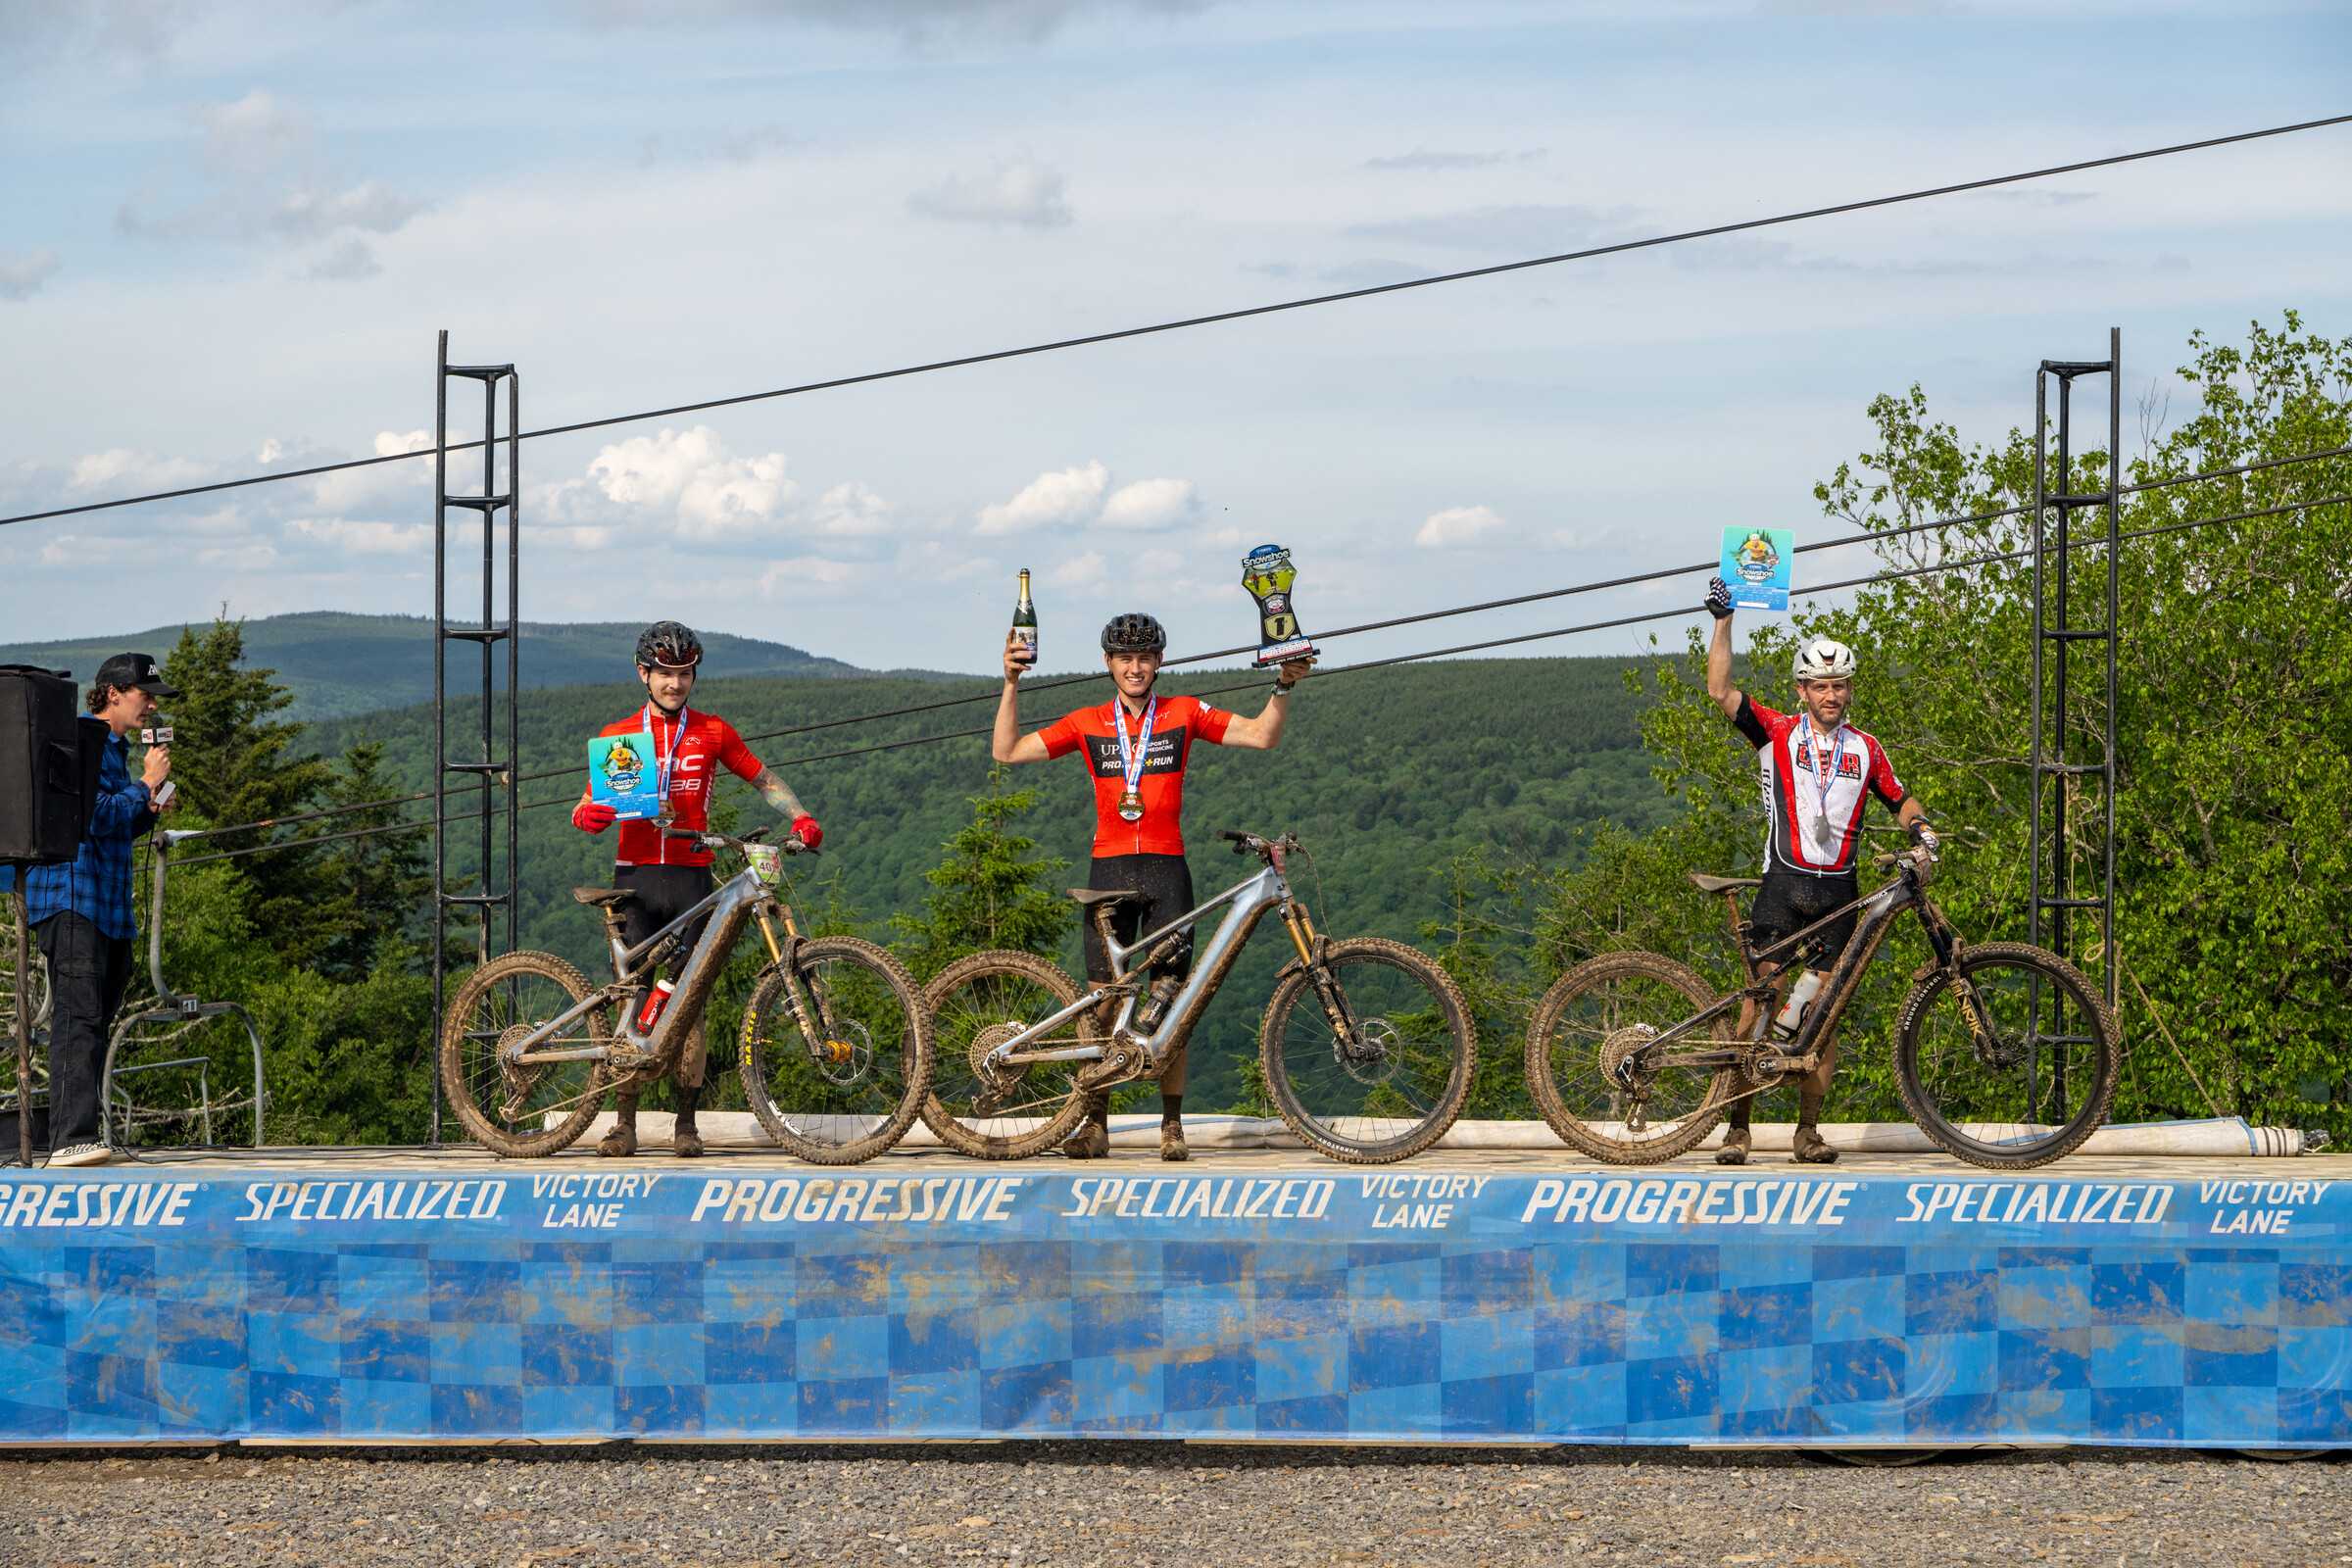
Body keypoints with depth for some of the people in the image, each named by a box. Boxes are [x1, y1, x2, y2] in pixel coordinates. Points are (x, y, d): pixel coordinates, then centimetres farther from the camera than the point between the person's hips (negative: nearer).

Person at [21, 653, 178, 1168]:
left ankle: (85, 1132, 11)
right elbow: (96, 817, -18)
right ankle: (73, 1138, -25)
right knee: (78, 1016, -17)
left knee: (97, 1022, 8)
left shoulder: (115, 749, 22)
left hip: (108, 904, 10)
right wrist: (146, 785, -9)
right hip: (71, 898, -10)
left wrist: (149, 812, 11)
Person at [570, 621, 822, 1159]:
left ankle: (686, 1123, 3)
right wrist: (587, 814, -14)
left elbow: (763, 778, 17)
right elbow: (592, 803, 10)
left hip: (691, 877, 0)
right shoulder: (617, 736, 10)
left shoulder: (713, 733, 9)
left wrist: (800, 816, 1)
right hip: (635, 877, 0)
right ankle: (625, 1124, -2)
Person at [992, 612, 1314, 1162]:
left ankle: (1172, 1126, 5)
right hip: (1109, 868, 1)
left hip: (1166, 868, -1)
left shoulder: (1184, 714, 8)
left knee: (1169, 997, -2)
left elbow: (1262, 736, 3)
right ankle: (1095, 1125, 3)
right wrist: (1012, 684, -3)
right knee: (1103, 999, -2)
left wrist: (1283, 687, -11)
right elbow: (1006, 751, 6)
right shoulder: (1087, 724, 9)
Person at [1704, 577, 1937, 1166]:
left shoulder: (1866, 750, 11)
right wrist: (1722, 621, -11)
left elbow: (1900, 799, 22)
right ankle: (1737, 1127, -4)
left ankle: (1808, 1130, 9)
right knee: (1759, 1007, -8)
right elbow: (1720, 692, -8)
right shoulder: (1777, 733, 2)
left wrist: (1919, 825, 0)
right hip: (1784, 885, -3)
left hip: (1839, 891, 3)